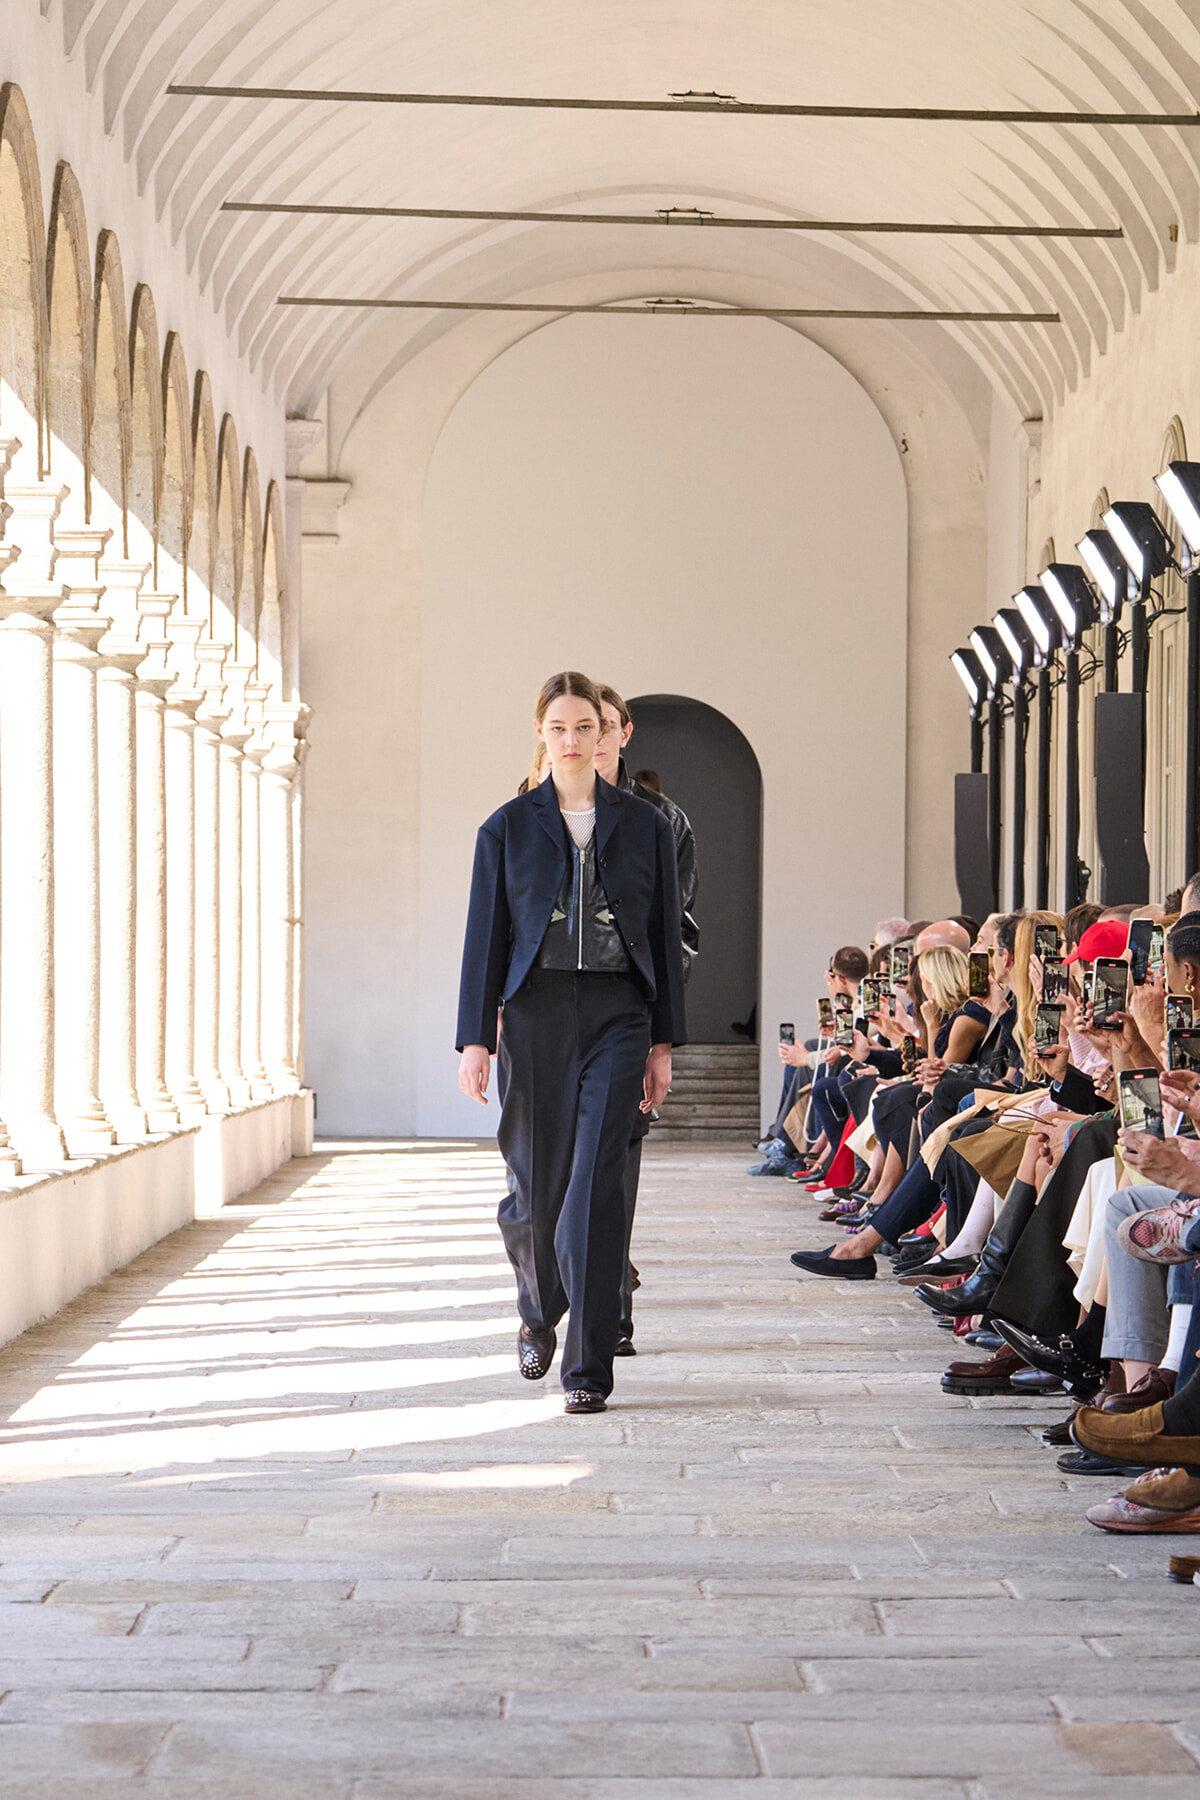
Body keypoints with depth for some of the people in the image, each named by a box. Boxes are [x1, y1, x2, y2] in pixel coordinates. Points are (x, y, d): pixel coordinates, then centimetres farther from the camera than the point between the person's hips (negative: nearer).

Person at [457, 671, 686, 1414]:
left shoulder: (644, 825, 7)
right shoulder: (509, 827, 6)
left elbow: (665, 936, 9)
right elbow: (486, 935, 5)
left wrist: (663, 1042, 5)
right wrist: (475, 1038, -1)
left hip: (616, 1015, 0)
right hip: (535, 1012, 1)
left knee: (597, 1185, -10)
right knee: (539, 1181, 6)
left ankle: (589, 1367, -6)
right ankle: (539, 1314, 36)